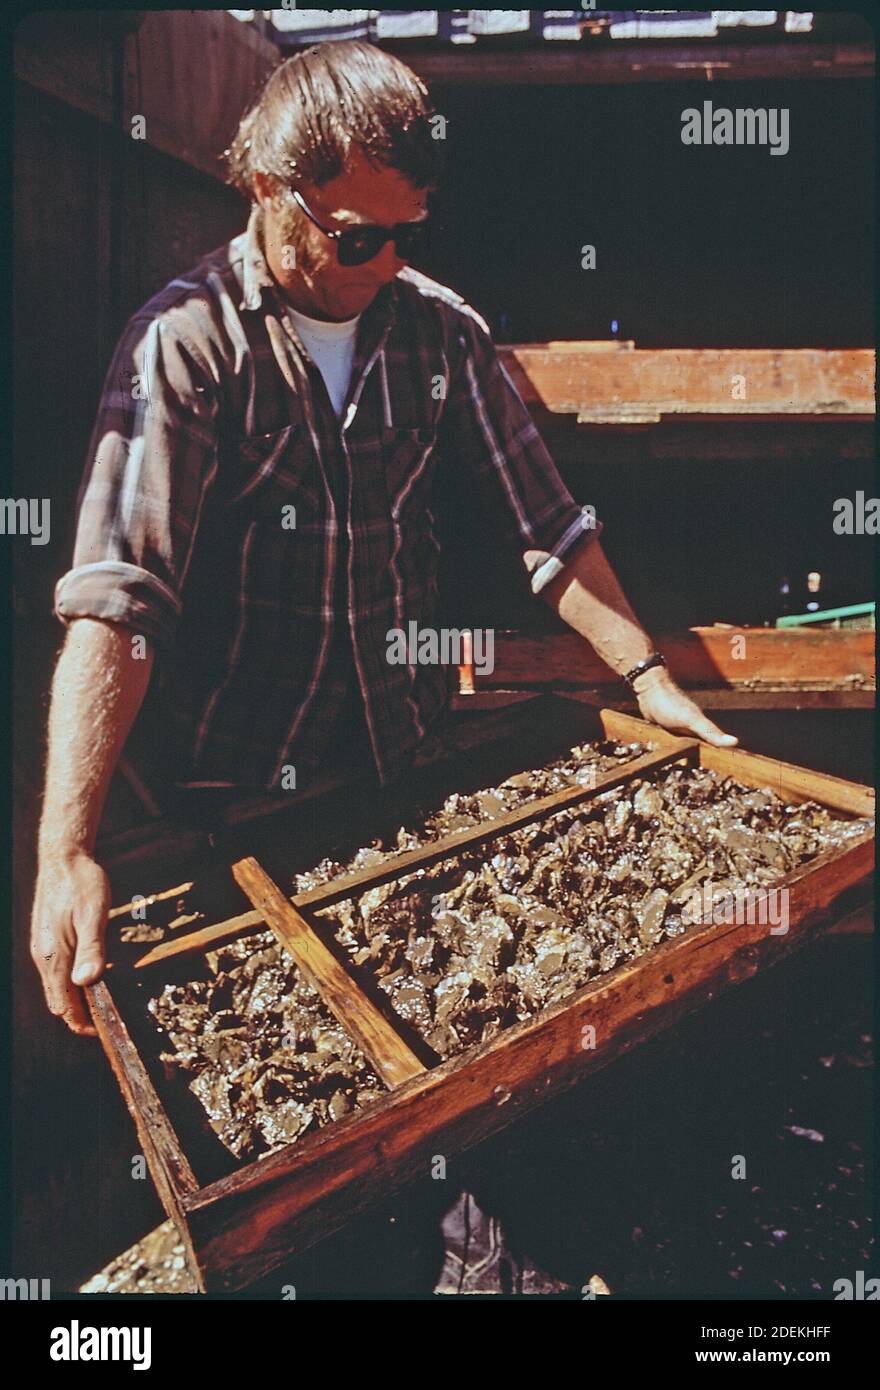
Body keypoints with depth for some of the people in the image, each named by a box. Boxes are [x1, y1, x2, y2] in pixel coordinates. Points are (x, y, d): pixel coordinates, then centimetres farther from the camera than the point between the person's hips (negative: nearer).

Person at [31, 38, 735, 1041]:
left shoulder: (440, 329, -2)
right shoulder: (184, 341, -16)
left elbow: (545, 522, 2)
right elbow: (116, 594, -27)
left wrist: (645, 672, -5)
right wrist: (67, 851, -34)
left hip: (407, 756, 4)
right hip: (235, 770, -3)